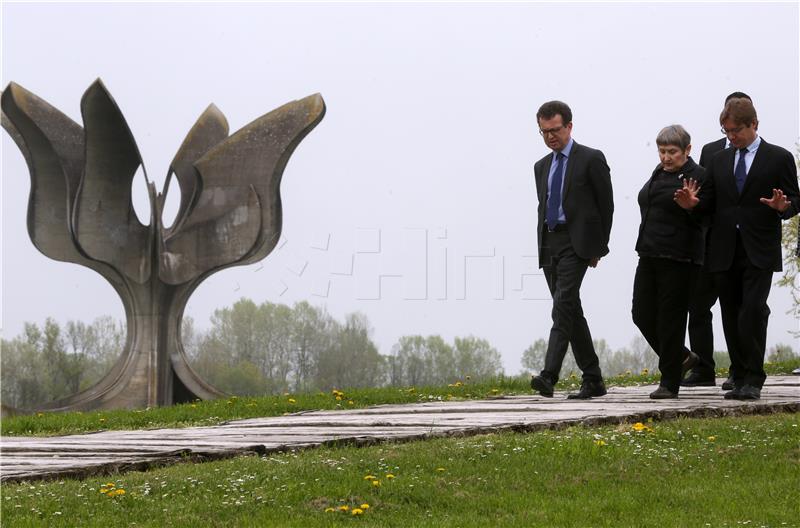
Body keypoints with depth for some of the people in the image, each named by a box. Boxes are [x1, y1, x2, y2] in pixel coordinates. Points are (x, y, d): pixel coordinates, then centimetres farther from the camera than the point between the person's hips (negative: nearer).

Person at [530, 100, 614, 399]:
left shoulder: (591, 159, -1)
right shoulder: (542, 166, 18)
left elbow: (606, 204, -1)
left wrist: (598, 248, -1)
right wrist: (544, 248, 14)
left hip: (576, 242, -7)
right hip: (549, 245, 7)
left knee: (563, 304, -20)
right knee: (570, 310, 7)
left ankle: (549, 375, -30)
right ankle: (593, 380, 14)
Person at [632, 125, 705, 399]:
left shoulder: (697, 176, -8)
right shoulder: (659, 172, 16)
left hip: (678, 260, -8)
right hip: (650, 255, 8)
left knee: (670, 319, -4)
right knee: (642, 314, 6)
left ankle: (670, 383, 4)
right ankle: (682, 359, 25)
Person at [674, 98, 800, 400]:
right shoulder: (719, 162, 16)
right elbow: (710, 202, 13)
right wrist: (692, 203, -9)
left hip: (759, 252, -4)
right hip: (724, 252, 5)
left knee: (753, 312, -16)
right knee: (731, 318, 6)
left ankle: (753, 381, -12)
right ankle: (740, 379, 15)